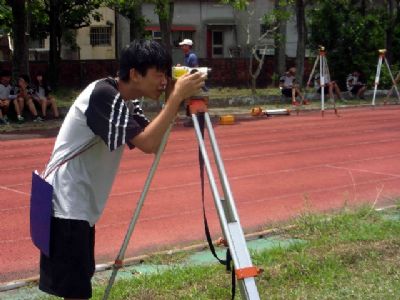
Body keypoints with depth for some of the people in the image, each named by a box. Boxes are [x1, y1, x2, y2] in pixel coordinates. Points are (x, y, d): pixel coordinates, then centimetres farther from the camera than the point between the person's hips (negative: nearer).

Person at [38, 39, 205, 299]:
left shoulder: (126, 102, 9)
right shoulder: (103, 94, -19)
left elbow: (154, 143, 8)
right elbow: (147, 143, -27)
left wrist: (177, 100, -2)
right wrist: (177, 97, -23)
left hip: (81, 204, 10)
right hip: (66, 204, -10)